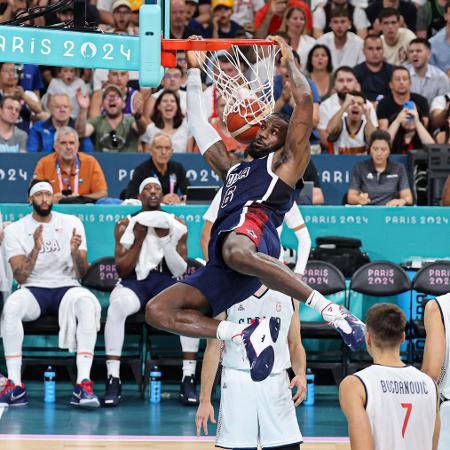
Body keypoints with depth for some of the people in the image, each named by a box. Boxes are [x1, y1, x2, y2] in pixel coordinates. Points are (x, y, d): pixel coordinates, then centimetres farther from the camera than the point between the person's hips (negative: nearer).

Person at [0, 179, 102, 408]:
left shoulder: (72, 223, 6)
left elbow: (82, 273, 1)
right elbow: (20, 277, -7)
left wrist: (75, 251, -20)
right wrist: (36, 249, -22)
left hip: (67, 287, 0)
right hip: (33, 290, 0)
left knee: (86, 303, -36)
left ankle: (83, 385, -42)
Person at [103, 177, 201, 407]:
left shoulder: (176, 224, 8)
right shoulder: (125, 225, 7)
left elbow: (181, 271, 0)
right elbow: (122, 270, 0)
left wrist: (166, 240, -13)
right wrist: (138, 240, -11)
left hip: (166, 281, 1)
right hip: (133, 281, -1)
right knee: (117, 305, -37)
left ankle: (188, 379, -29)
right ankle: (113, 380, -34)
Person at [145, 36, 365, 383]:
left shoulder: (286, 162, 22)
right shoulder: (233, 169, 41)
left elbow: (304, 100, 14)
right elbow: (199, 122, 46)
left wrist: (290, 62, 29)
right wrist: (194, 69, 46)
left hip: (252, 228, -7)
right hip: (222, 262, 7)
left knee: (237, 253, -46)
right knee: (157, 311, -9)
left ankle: (331, 309, -39)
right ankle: (247, 334, -16)